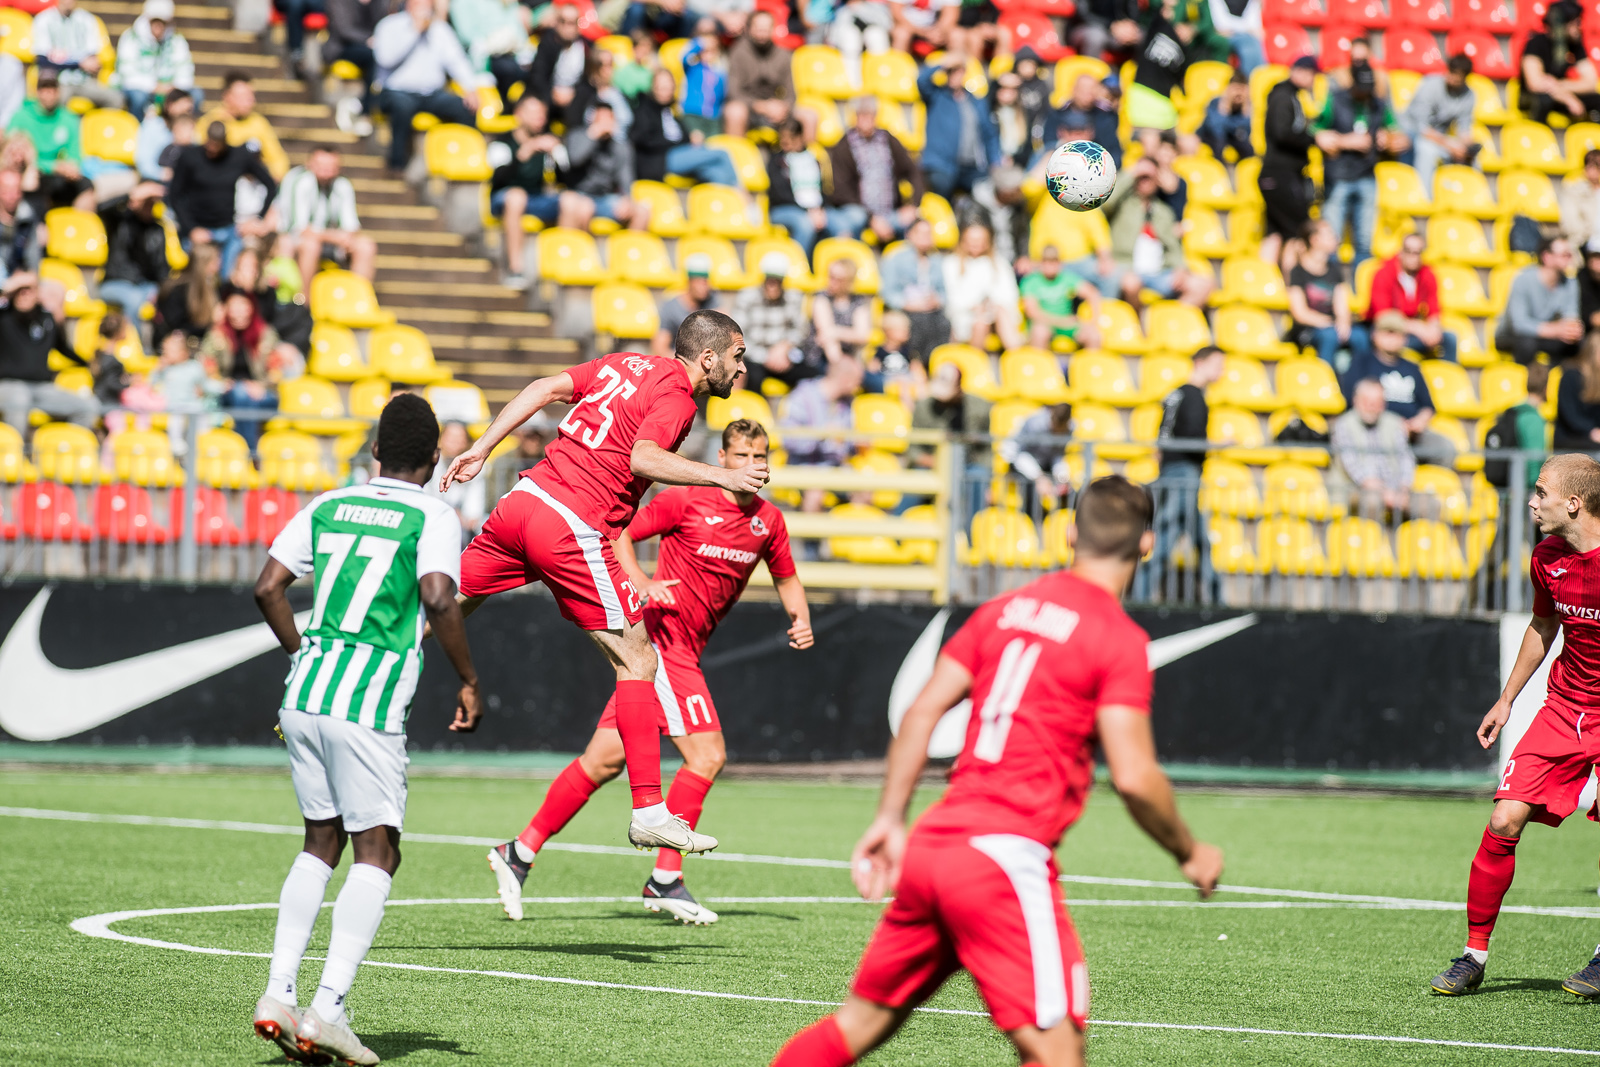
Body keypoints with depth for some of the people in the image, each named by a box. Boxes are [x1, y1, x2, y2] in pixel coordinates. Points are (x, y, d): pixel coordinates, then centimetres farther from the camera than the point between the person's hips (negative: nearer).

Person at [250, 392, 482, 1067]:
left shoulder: (327, 507, 14)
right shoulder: (432, 518, -1)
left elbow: (267, 589, 9)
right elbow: (438, 603, -16)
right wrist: (469, 683, -5)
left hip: (304, 691, 6)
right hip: (368, 705, -6)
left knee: (322, 842, 18)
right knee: (376, 853, 0)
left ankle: (278, 993, 8)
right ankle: (329, 1007, -13)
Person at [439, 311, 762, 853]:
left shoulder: (624, 364, 17)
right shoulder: (675, 395, -6)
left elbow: (546, 388, 13)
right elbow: (642, 457, -23)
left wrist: (481, 450, 15)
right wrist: (720, 476, -21)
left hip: (523, 502, 8)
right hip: (573, 529, -8)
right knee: (638, 662, -1)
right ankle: (648, 812, -3)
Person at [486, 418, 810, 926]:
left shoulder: (769, 521, 11)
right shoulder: (685, 500, -8)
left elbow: (786, 578, 25)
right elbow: (621, 534, -4)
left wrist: (800, 618, 5)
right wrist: (642, 583, -20)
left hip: (683, 650, 7)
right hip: (662, 633, -7)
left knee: (605, 760, 5)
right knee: (707, 752, -13)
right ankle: (666, 879, -6)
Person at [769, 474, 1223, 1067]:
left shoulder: (1004, 610, 14)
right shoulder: (1120, 639, -5)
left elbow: (921, 712, 12)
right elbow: (1133, 777, -11)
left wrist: (890, 820, 18)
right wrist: (1189, 854, 4)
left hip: (932, 842, 7)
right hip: (1007, 856, -7)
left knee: (864, 1019, 19)